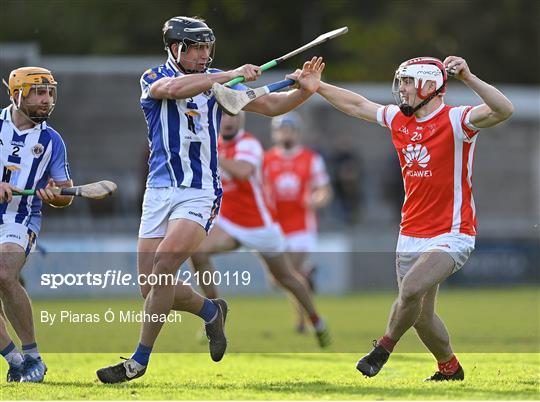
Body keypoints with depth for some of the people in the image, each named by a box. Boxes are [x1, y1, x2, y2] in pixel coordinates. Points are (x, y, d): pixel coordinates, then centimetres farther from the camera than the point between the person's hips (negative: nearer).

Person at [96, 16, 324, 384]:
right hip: (160, 190, 2)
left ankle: (140, 360, -14)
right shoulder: (153, 79, 0)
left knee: (163, 264, -22)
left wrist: (303, 91, -12)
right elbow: (174, 88, -23)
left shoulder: (218, 82, 7)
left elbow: (270, 105, 7)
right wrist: (230, 76, -29)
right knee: (151, 288, -1)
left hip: (201, 193, -2)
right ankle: (211, 311, 29)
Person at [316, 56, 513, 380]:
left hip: (450, 236, -7)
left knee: (411, 290, -26)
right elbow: (357, 105, 24)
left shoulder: (456, 120, -13)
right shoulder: (398, 119, 8)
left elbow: (504, 110, -29)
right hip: (411, 236, 7)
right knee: (421, 315, 11)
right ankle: (450, 369, 32)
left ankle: (385, 347, -3)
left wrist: (467, 77, -39)